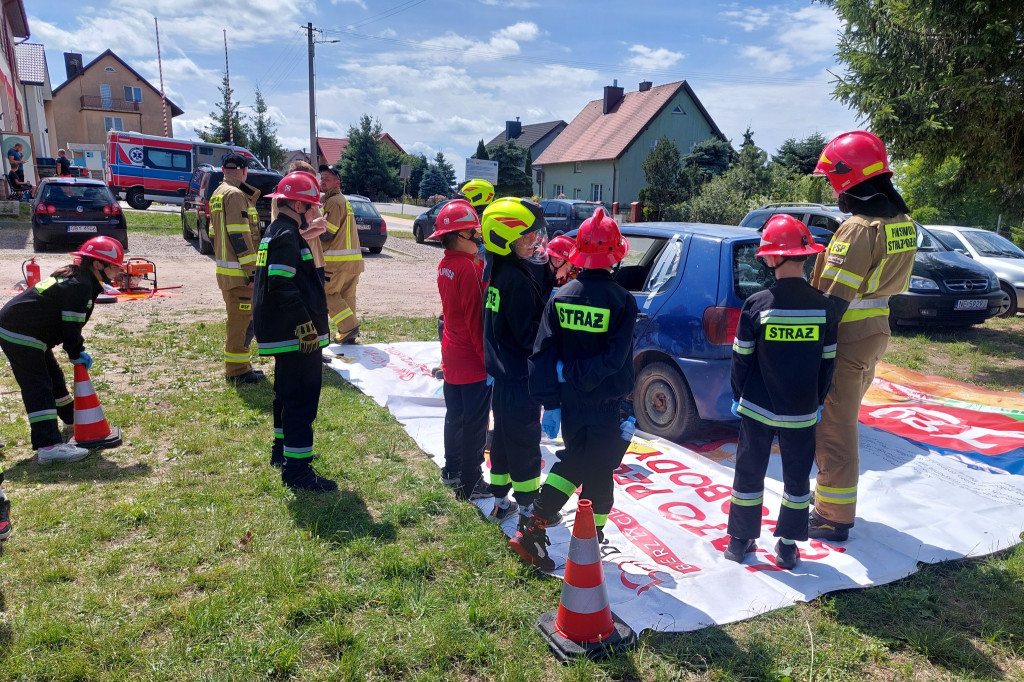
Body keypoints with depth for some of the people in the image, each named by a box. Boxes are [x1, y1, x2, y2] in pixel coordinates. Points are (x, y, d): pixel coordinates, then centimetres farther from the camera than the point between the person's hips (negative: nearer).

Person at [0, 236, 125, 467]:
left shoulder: (73, 277, 14)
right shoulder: (81, 285, -19)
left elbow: (69, 323, 19)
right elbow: (70, 325, -19)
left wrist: (76, 350, 14)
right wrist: (77, 354, -6)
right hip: (20, 334, -11)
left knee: (53, 376, 24)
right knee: (38, 387, -16)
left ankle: (72, 417, 45)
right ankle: (49, 446, -21)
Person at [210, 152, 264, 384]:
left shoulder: (217, 194, 18)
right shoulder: (236, 194, -14)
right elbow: (239, 235, -20)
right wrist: (252, 269, -20)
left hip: (224, 268, 10)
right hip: (239, 271, -10)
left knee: (237, 319, 18)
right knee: (242, 319, -4)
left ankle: (235, 366, 25)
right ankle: (238, 370, 2)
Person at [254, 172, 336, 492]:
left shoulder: (276, 232, 16)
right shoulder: (287, 237, -17)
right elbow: (284, 288, -26)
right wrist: (306, 326, -22)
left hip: (284, 333, 11)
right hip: (295, 334, -11)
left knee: (288, 392, 22)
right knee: (302, 397, -6)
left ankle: (282, 449, 36)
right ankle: (297, 468, 0)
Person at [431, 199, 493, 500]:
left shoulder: (445, 265, 5)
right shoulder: (470, 267, -22)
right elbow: (477, 318, -22)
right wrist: (487, 357, -17)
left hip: (452, 353, 9)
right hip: (473, 359, -9)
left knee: (455, 415, 20)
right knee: (474, 422, 2)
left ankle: (452, 470, 33)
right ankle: (470, 484, 13)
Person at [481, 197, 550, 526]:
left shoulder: (498, 273, 7)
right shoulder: (517, 279, -23)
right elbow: (529, 334, -24)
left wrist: (546, 302, 2)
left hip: (503, 374, 9)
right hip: (520, 379, -9)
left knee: (504, 440, 19)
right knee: (525, 445, 5)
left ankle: (500, 503, 32)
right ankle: (527, 510, 19)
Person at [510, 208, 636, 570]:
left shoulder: (561, 297, -2)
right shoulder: (622, 300, -12)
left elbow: (543, 354, -4)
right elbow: (617, 359, -19)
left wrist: (550, 402, -1)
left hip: (569, 404, 4)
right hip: (606, 406, -3)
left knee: (573, 460, 23)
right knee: (599, 472, 13)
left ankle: (534, 526, 12)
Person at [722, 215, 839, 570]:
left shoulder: (757, 305, -13)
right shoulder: (824, 307, -5)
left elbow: (741, 357, -7)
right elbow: (828, 362, 3)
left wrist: (738, 395, 8)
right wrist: (817, 400, 16)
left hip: (757, 408, -2)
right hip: (802, 411, 2)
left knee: (749, 473, 12)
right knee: (797, 477, 15)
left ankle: (740, 540, 21)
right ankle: (788, 546, 23)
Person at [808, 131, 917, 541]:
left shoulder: (858, 228, -22)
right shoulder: (902, 221, 7)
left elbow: (834, 298, -25)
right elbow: (886, 279, 13)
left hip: (846, 338, -9)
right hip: (876, 329, 9)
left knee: (834, 428, 1)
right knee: (841, 421, 22)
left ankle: (834, 519, 12)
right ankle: (831, 495, 37)